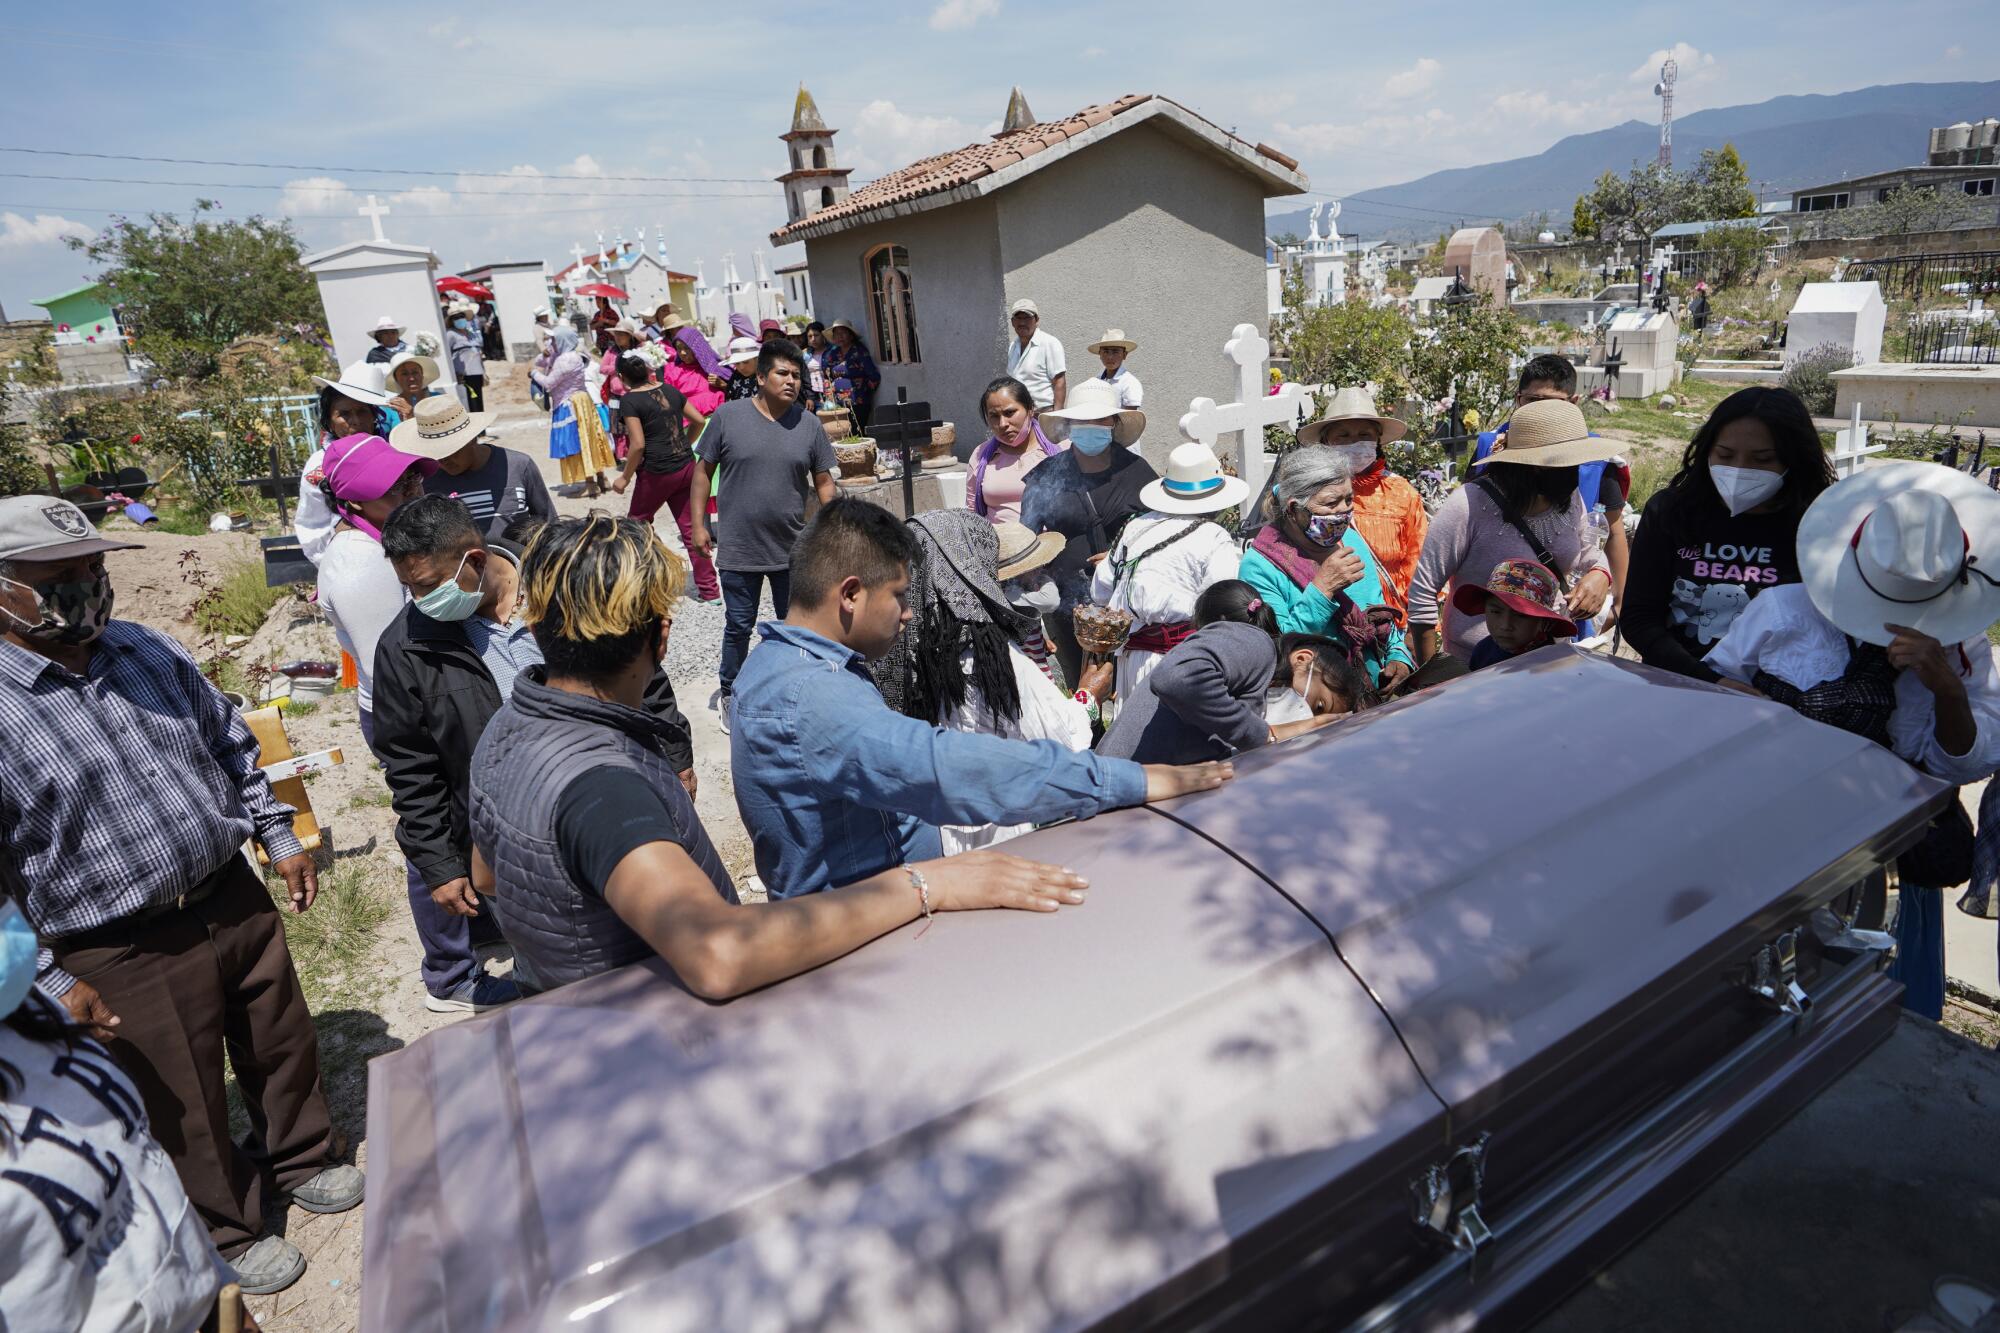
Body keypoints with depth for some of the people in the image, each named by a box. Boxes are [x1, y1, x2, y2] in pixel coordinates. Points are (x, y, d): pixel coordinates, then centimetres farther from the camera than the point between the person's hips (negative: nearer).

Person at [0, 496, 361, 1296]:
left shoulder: (149, 652, 1)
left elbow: (232, 746, 12)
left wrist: (280, 838, 8)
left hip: (235, 899, 5)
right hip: (128, 959, -5)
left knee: (284, 1044, 22)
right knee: (187, 1110, 15)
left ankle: (300, 1161, 48)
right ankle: (228, 1235, 40)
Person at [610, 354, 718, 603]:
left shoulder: (629, 400, -10)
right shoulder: (669, 390, 7)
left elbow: (638, 445, -16)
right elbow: (699, 421, 10)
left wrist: (625, 478, -5)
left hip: (658, 472, -5)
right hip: (686, 467, 5)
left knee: (638, 522, 18)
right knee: (690, 526, 10)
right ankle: (709, 589, 10)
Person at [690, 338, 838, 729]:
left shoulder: (809, 424, 1)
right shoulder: (728, 416, -5)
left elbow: (823, 481, 6)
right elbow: (703, 470, 2)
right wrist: (698, 524, -2)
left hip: (794, 550, 2)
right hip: (739, 550, -2)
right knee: (739, 626, 9)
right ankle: (729, 693, 29)